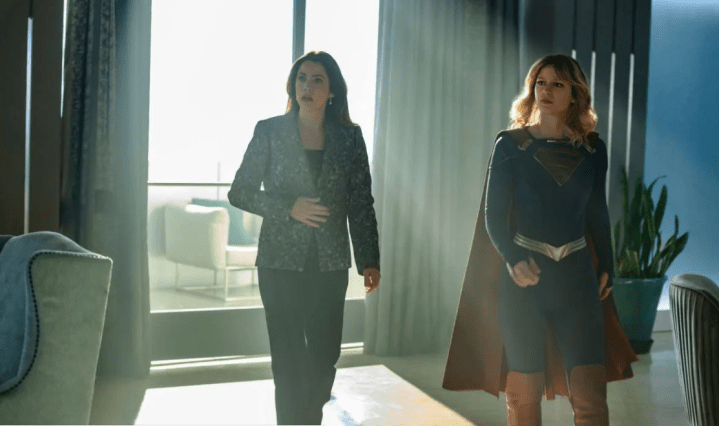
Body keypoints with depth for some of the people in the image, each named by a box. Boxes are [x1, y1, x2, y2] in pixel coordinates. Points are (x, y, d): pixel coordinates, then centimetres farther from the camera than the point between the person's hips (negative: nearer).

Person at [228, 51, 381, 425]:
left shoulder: (348, 136, 5)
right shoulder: (270, 132, 0)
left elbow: (361, 202, 5)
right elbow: (240, 192, 0)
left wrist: (369, 261, -2)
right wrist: (289, 208, -15)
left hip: (330, 264, 2)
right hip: (281, 263, -2)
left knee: (325, 358, 8)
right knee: (289, 362, -1)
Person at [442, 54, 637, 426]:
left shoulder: (593, 148, 7)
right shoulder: (510, 145, -1)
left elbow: (597, 213, 16)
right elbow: (494, 214, -5)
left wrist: (605, 267, 8)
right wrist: (513, 259, -22)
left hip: (576, 276, 2)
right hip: (525, 277, -2)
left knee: (591, 394, -6)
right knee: (524, 394, 4)